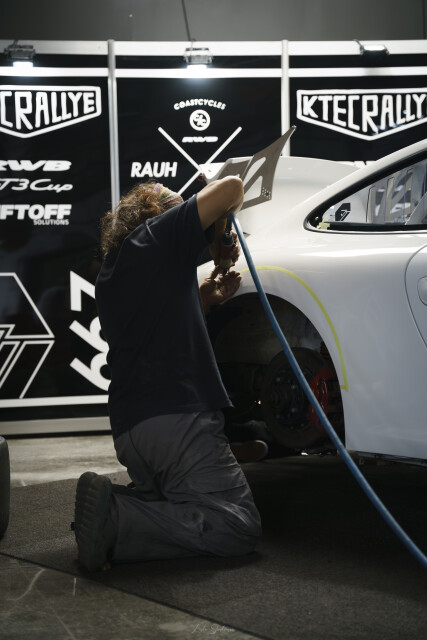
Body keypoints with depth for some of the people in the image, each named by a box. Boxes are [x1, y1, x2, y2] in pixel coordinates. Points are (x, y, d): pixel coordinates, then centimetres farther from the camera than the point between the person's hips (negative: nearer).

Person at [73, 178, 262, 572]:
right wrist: (219, 235, 15)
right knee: (240, 527, -10)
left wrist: (206, 298, 24)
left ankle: (111, 503, -3)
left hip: (127, 428, 9)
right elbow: (231, 188, -3)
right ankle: (120, 521, -21)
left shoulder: (109, 276, 25)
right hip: (177, 416, -9)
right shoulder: (159, 234, 2)